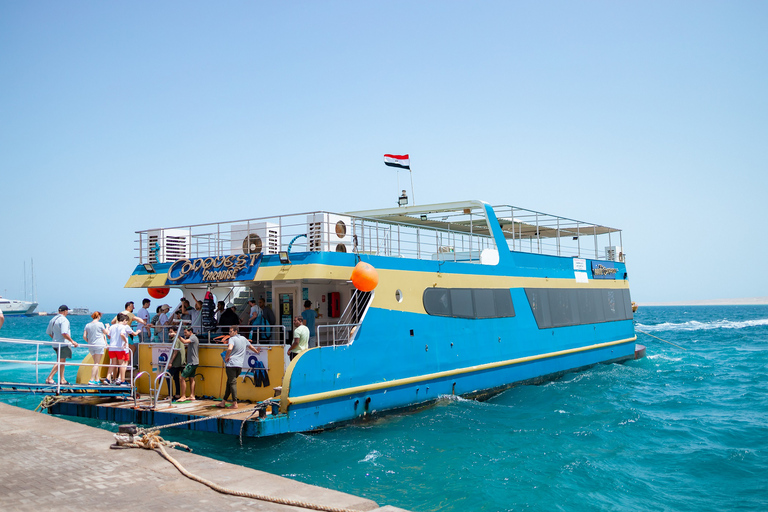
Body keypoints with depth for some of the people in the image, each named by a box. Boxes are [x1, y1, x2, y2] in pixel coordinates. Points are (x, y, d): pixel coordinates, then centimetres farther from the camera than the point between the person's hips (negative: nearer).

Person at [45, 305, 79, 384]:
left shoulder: (53, 319, 14)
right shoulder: (64, 320, -15)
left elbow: (49, 333, 20)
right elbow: (64, 333, -24)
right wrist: (72, 341, -17)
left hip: (55, 344, 10)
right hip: (63, 344, -10)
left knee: (62, 362, 14)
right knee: (60, 362, -8)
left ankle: (62, 379, 17)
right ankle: (49, 378, -11)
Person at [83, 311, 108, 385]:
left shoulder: (88, 325, 8)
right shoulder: (100, 324, -5)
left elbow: (84, 336, 4)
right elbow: (105, 333, 6)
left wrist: (89, 342, 18)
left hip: (91, 346, 5)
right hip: (99, 345, -5)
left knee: (96, 363, 14)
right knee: (97, 363, -5)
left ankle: (97, 380, 14)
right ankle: (91, 380, -12)